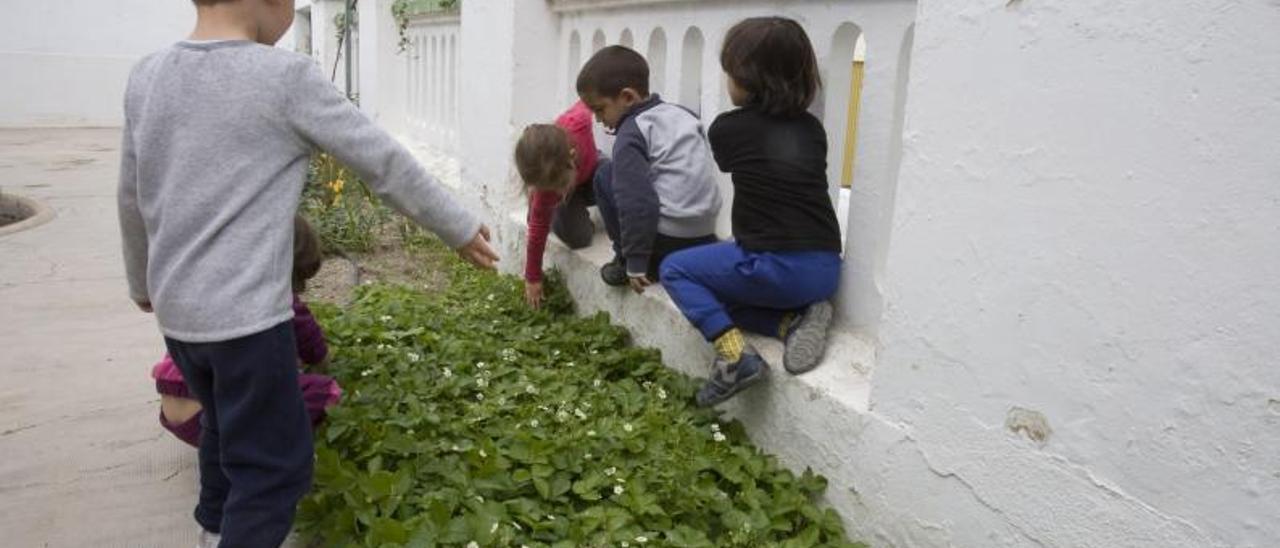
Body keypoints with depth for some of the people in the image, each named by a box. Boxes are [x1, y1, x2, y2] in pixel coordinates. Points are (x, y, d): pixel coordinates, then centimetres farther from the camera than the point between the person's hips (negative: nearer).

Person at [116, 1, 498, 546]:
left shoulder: (146, 77, 4)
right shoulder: (286, 77, -13)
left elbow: (133, 199, 13)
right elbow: (385, 163, -8)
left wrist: (144, 282, 28)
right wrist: (460, 228, 4)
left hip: (175, 309, 8)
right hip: (247, 313, -7)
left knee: (226, 424, 28)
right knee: (274, 464, 4)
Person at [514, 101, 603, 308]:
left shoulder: (576, 122, -42)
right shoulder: (547, 188, -38)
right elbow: (537, 231, -26)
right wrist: (532, 279, -19)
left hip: (591, 171, 2)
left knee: (609, 173, -32)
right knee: (578, 238, -23)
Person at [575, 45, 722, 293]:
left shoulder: (631, 134, -10)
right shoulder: (682, 113, 12)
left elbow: (637, 202, -18)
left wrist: (636, 263, -14)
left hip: (669, 239, -8)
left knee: (605, 179, 7)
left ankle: (626, 259, 9)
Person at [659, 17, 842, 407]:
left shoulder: (726, 128, -1)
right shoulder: (812, 128, 10)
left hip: (775, 268, -6)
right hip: (826, 271, 7)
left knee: (675, 269, 13)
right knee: (725, 287, 27)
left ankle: (735, 355, -5)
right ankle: (796, 318, 3)